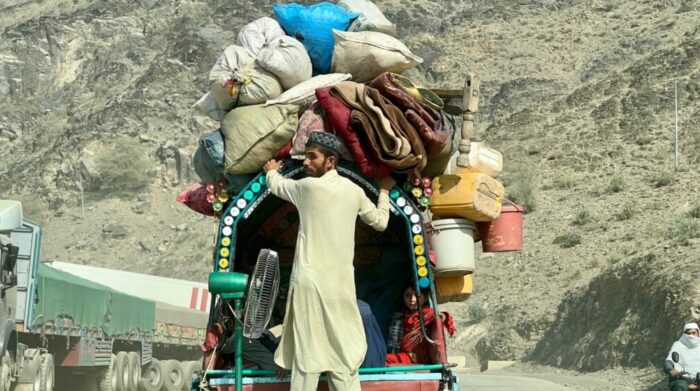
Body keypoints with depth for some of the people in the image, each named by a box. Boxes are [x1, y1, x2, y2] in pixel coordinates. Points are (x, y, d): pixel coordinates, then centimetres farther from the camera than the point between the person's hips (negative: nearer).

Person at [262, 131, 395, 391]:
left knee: (306, 354, -4)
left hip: (311, 282, -5)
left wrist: (271, 171, 38)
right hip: (342, 284, 5)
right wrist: (383, 192, 42)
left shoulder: (309, 186, -6)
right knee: (344, 353, 6)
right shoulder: (354, 191, 9)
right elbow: (380, 222, 24)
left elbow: (277, 185, 14)